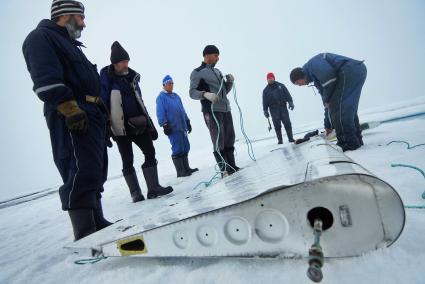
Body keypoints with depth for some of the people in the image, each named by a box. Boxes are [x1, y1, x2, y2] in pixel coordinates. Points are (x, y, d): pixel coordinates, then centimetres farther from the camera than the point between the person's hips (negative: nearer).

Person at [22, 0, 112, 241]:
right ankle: (86, 236, -13)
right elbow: (46, 79, -16)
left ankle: (97, 225, 20)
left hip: (91, 117, 10)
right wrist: (70, 109, -25)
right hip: (72, 119, -10)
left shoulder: (69, 45, 31)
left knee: (95, 173, 10)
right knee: (82, 173, -17)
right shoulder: (41, 37, 2)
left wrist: (101, 117, 23)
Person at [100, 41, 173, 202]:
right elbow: (103, 104, -10)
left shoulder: (131, 77, 12)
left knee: (150, 153, -2)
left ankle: (153, 188, 2)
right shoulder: (106, 79, -5)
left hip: (138, 124, 5)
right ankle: (135, 193, 11)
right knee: (128, 162, 1)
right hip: (120, 127, -5)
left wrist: (149, 123, 13)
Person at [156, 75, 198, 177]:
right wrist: (164, 125, -15)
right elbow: (160, 113, -8)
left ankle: (186, 168, 20)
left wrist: (187, 122, 22)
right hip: (172, 128, -7)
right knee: (178, 149, -9)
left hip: (182, 126, 8)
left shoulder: (176, 96, 21)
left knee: (185, 148, 10)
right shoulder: (161, 97, -1)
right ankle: (180, 171, -2)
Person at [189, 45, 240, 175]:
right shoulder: (197, 73, -2)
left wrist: (230, 82, 3)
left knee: (229, 139, 11)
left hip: (226, 109, 8)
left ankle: (232, 166, 22)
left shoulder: (217, 71, 19)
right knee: (219, 141, -6)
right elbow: (192, 92, -10)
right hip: (211, 111, -7)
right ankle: (225, 170, 1)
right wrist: (205, 94, -29)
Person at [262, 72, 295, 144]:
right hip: (274, 109, 0)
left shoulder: (281, 86, 12)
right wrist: (265, 111, 0)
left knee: (287, 123, -6)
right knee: (277, 125, -5)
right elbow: (265, 102, 9)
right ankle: (279, 140, -1)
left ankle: (290, 138, -2)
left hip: (283, 107, 0)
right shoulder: (266, 90, 12)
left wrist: (290, 102, -6)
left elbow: (287, 94, 7)